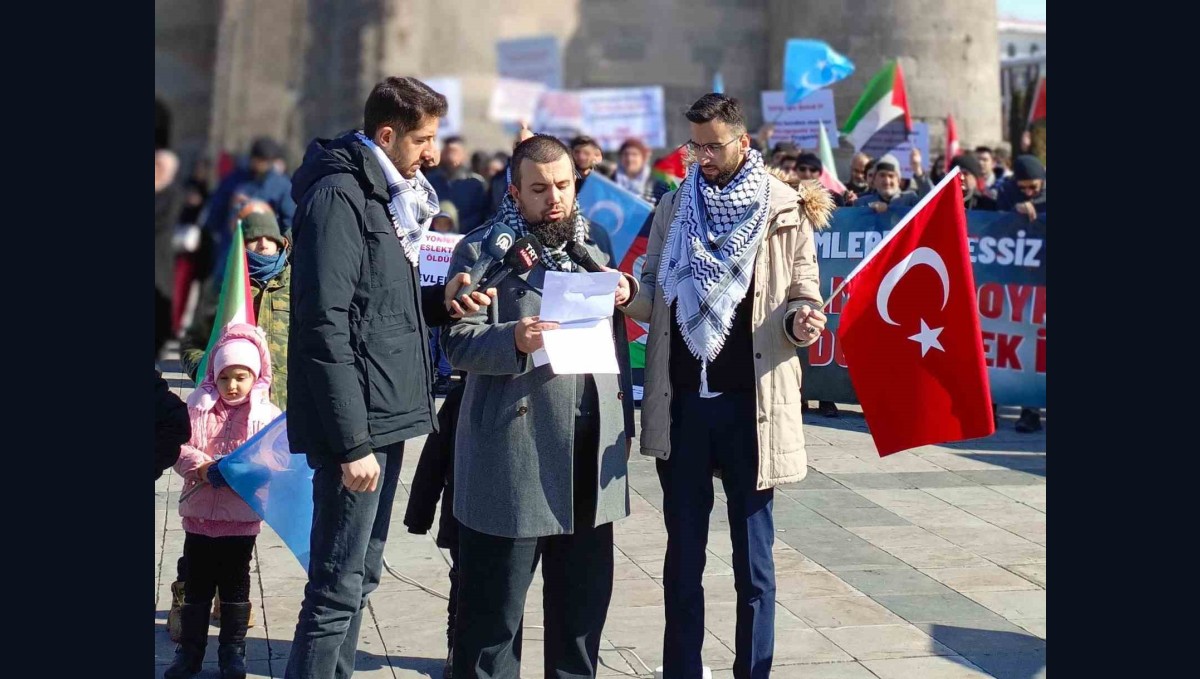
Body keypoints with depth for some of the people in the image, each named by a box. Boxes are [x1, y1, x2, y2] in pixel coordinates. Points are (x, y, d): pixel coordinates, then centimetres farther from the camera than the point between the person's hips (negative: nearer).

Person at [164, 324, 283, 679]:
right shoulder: (197, 408, 0)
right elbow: (178, 447, -2)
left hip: (242, 517, -1)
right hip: (199, 514, 1)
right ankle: (190, 650, 20)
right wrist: (199, 465, -19)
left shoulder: (267, 415, -4)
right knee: (196, 584, 10)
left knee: (235, 584, 10)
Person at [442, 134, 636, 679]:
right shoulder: (481, 252, -2)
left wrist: (624, 424, 13)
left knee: (585, 595, 13)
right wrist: (514, 339, -29)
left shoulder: (594, 250, 15)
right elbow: (459, 342, -11)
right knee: (495, 605, 1)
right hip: (514, 452, -5)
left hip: (591, 450, 6)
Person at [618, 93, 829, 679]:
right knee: (683, 555, 10)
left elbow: (802, 297, 1)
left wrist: (799, 321, -21)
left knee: (753, 560, 6)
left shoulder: (786, 210, -1)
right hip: (682, 400, 3)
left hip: (750, 401, -3)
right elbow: (654, 295, 10)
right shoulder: (673, 207, 9)